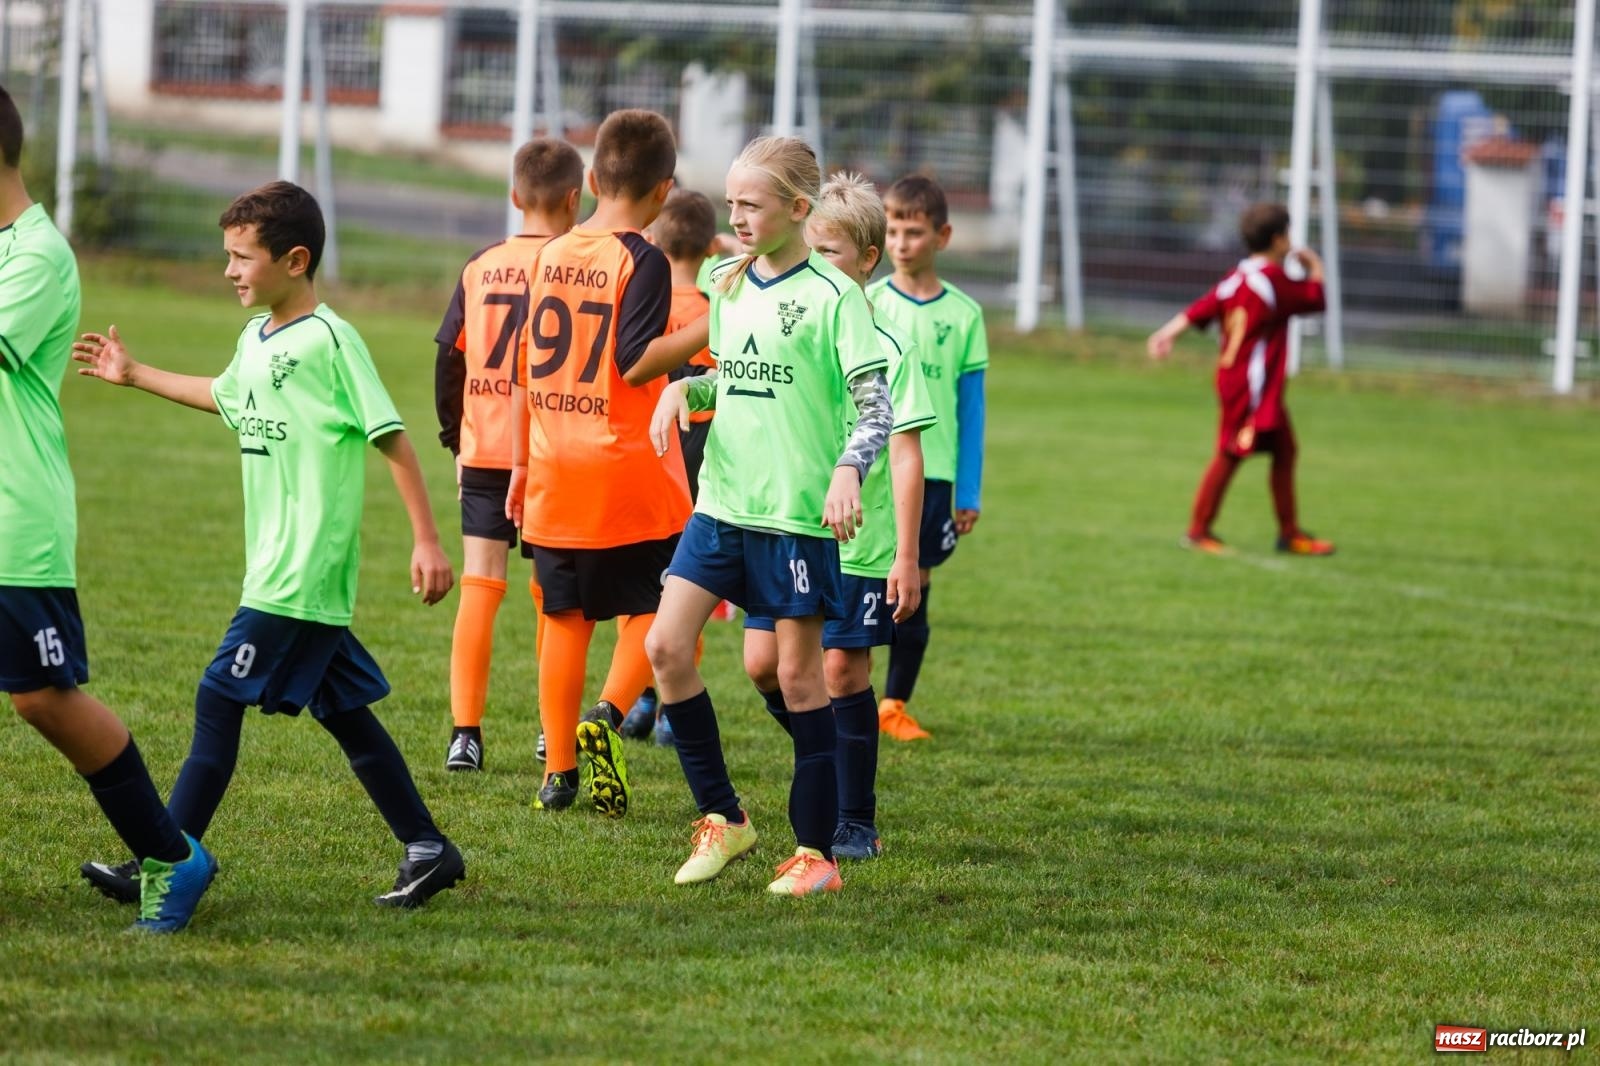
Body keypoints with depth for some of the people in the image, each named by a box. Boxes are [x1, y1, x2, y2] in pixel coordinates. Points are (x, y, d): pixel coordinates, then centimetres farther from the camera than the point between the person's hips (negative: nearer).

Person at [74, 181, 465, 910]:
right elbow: (226, 397, 35)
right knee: (340, 709, 11)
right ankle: (426, 850, 17)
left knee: (219, 700, -9)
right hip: (277, 569, 9)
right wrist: (134, 375, 43)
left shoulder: (329, 342, -14)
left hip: (301, 574, -9)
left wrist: (426, 540, -17)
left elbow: (391, 439, -14)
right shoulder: (256, 340, 12)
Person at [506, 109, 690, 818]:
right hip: (629, 474, -5)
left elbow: (526, 369, 13)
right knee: (651, 607, 8)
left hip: (554, 470, 5)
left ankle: (559, 772, 10)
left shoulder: (549, 258, 8)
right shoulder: (641, 261, -11)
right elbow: (636, 365, -19)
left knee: (565, 617, 11)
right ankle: (607, 714, -16)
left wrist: (522, 463, 20)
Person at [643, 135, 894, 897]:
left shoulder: (832, 295, -9)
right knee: (665, 646, -4)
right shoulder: (728, 286, 10)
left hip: (798, 512, -6)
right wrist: (682, 392, 4)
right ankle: (722, 818, 9)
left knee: (798, 674, -1)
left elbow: (876, 406, -10)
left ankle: (816, 854, 8)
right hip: (722, 501, 6)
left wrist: (847, 470, -26)